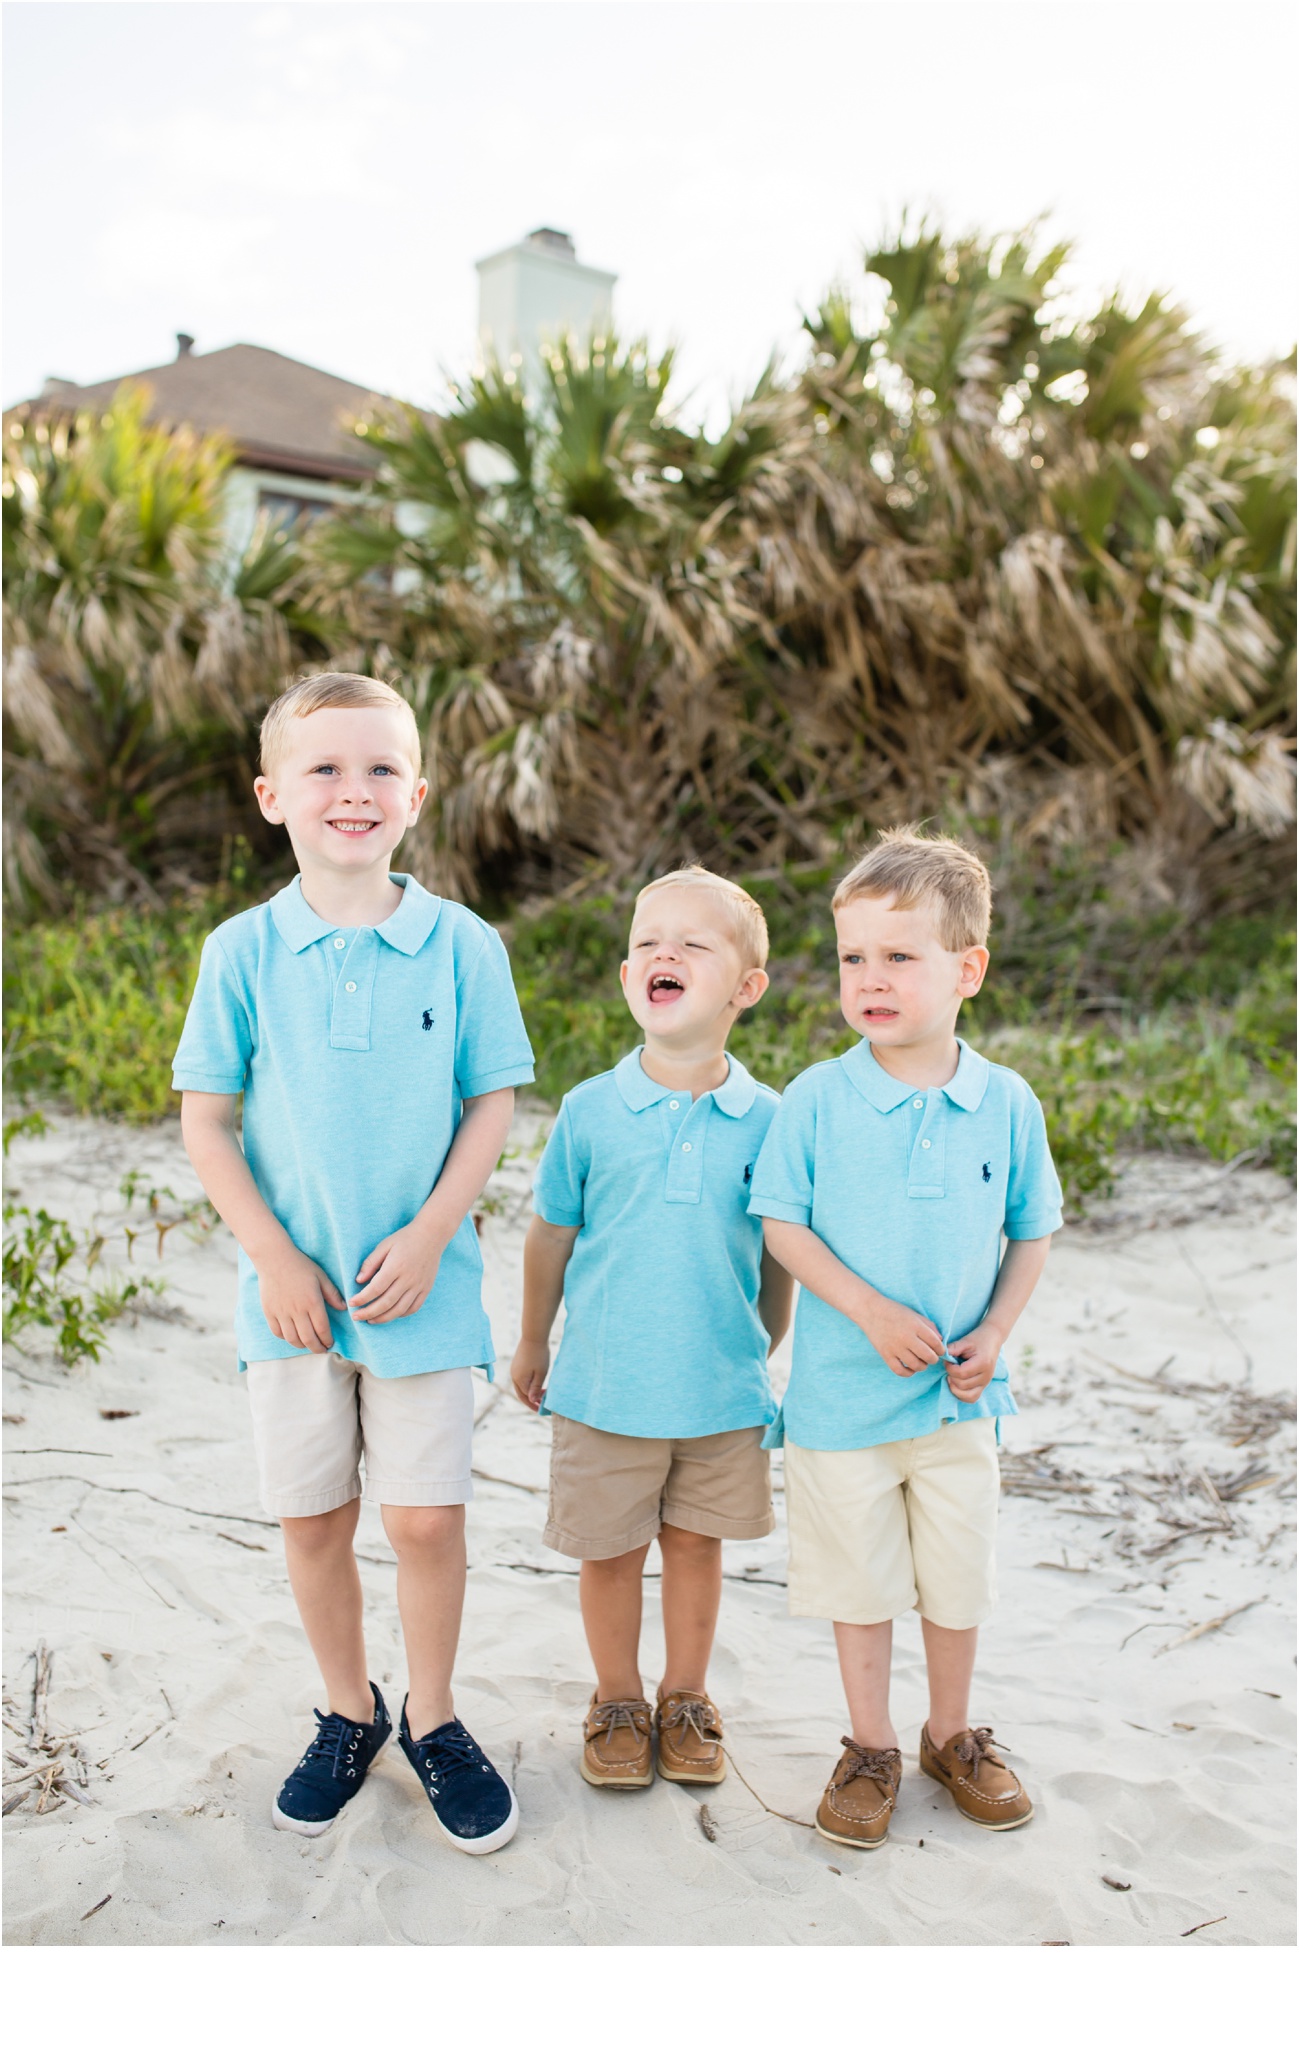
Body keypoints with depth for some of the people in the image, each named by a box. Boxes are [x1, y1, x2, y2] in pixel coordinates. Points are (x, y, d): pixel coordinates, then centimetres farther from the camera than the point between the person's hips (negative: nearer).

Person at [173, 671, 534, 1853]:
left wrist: (428, 1236, -12)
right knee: (312, 1520, 13)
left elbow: (493, 1104, -2)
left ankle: (432, 1720, 29)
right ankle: (349, 1713, 35)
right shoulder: (244, 951, -4)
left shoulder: (462, 945, -5)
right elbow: (205, 1121, -1)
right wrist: (273, 1257, -9)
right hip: (292, 1290, 1)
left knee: (427, 1518, 5)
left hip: (422, 1284, -1)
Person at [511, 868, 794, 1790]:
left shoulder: (766, 1121, -8)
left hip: (723, 1389, 1)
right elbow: (552, 1234, 3)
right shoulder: (590, 1111, -8)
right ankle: (619, 1702, 35)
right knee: (611, 1551, 13)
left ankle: (686, 1699, 37)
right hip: (605, 1385, 0)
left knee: (696, 1543, 16)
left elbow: (779, 1257, 4)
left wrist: (767, 1357, 11)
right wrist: (533, 1343, 11)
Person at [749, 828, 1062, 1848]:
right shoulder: (817, 1099, -11)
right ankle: (871, 1748, 32)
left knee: (958, 1575, 16)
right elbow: (782, 1224, -7)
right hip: (843, 1389, -2)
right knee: (861, 1580, 12)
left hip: (957, 1396, 2)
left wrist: (994, 1333, -7)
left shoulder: (1007, 1103, -5)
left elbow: (1033, 1232, 5)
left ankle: (952, 1735, 39)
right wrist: (872, 1312, -17)